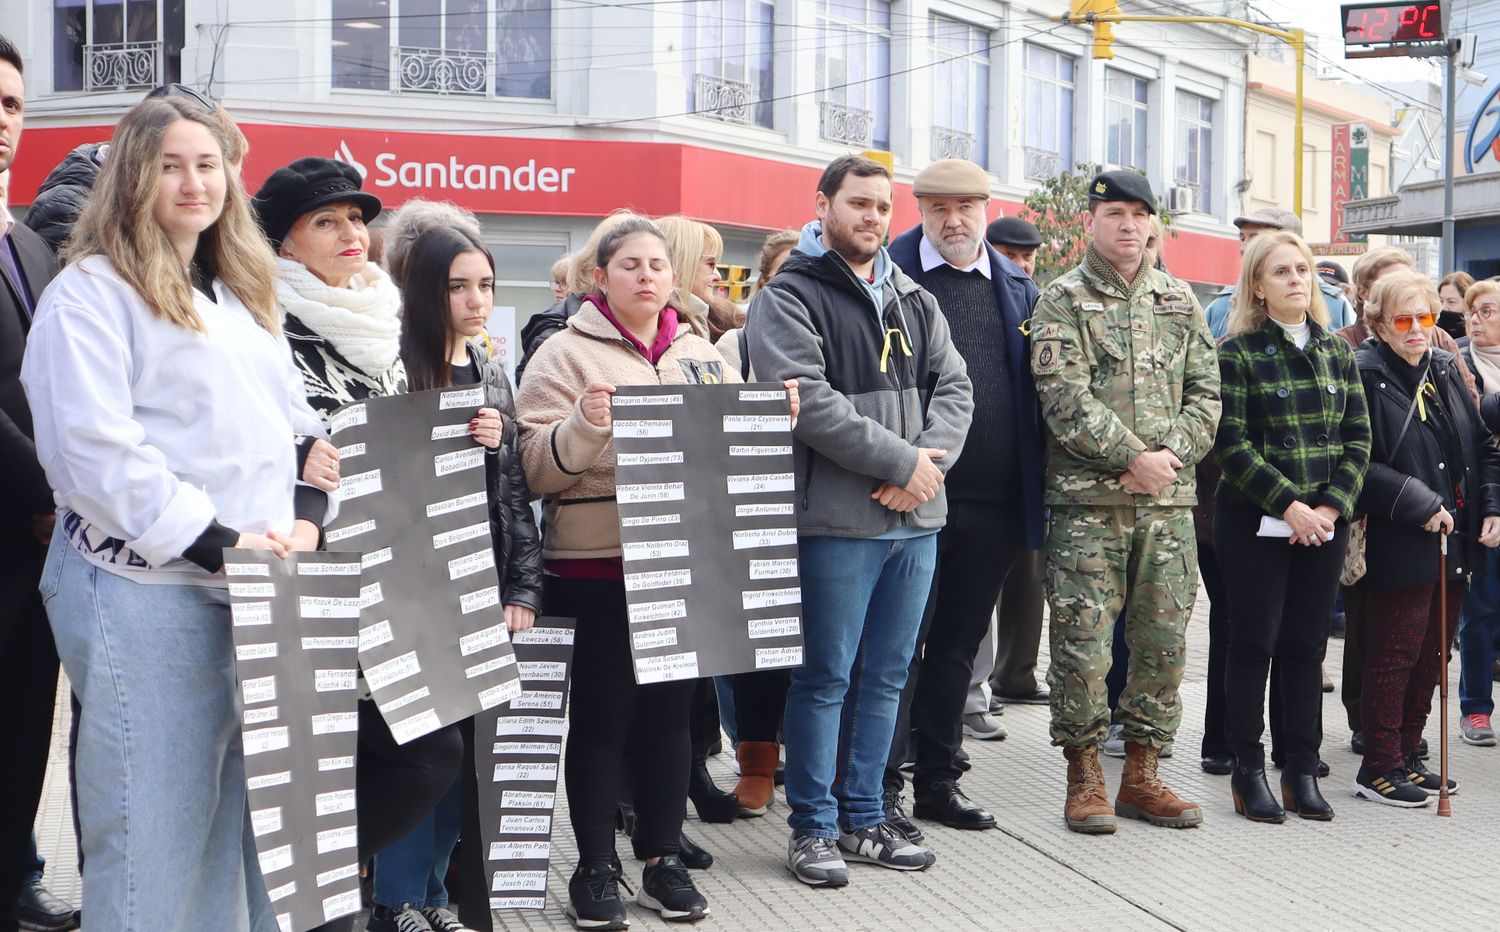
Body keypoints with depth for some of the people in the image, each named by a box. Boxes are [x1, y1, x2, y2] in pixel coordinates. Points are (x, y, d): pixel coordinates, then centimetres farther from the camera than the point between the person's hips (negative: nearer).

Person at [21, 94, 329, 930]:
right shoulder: (92, 290, -5)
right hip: (146, 589, -7)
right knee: (155, 822, -3)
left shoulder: (243, 296, 19)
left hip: (254, 593, 7)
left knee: (245, 813, 13)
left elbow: (296, 421, 21)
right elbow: (93, 447, -15)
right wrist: (214, 540, -18)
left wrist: (306, 516, 2)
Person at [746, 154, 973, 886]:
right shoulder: (788, 299, -5)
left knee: (885, 675, 12)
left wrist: (928, 463, -11)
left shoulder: (914, 302, 17)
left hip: (916, 520, 7)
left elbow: (954, 388, 8)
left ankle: (862, 818, 23)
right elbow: (809, 401, -17)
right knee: (827, 678, 0)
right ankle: (813, 828, 12)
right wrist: (902, 461, -16)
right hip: (839, 521, -6)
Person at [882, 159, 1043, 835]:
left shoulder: (1017, 286, 13)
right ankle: (882, 787, 9)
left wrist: (1033, 488, 9)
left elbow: (1037, 386, 16)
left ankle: (937, 780, 25)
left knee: (959, 644, 14)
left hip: (993, 500, 5)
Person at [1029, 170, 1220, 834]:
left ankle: (1141, 774, 19)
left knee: (1164, 642, 7)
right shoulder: (1062, 301, 0)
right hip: (1088, 502, -4)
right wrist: (1135, 457, -14)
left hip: (1169, 503, 5)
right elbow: (1065, 398, -11)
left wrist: (1174, 454, -7)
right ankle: (1084, 775, 11)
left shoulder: (1179, 301, 15)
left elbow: (1205, 393, 11)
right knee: (1082, 643, -3)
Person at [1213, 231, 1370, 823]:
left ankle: (1302, 771, 16)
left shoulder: (1337, 351, 9)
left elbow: (1357, 437, 6)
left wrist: (1332, 506, -7)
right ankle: (1248, 771, 10)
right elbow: (1230, 444, -10)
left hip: (1325, 523, 4)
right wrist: (1288, 505, -16)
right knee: (1253, 643, 2)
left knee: (1307, 646, 8)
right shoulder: (1238, 352, -4)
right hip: (1256, 522, -4)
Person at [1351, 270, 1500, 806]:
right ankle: (1379, 769, 8)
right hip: (1398, 547, -7)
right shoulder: (1364, 374, -11)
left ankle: (1405, 757, 24)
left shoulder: (1445, 370, 12)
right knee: (1394, 657, -2)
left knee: (1432, 656, 13)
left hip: (1455, 542, 7)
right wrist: (1419, 505, -18)